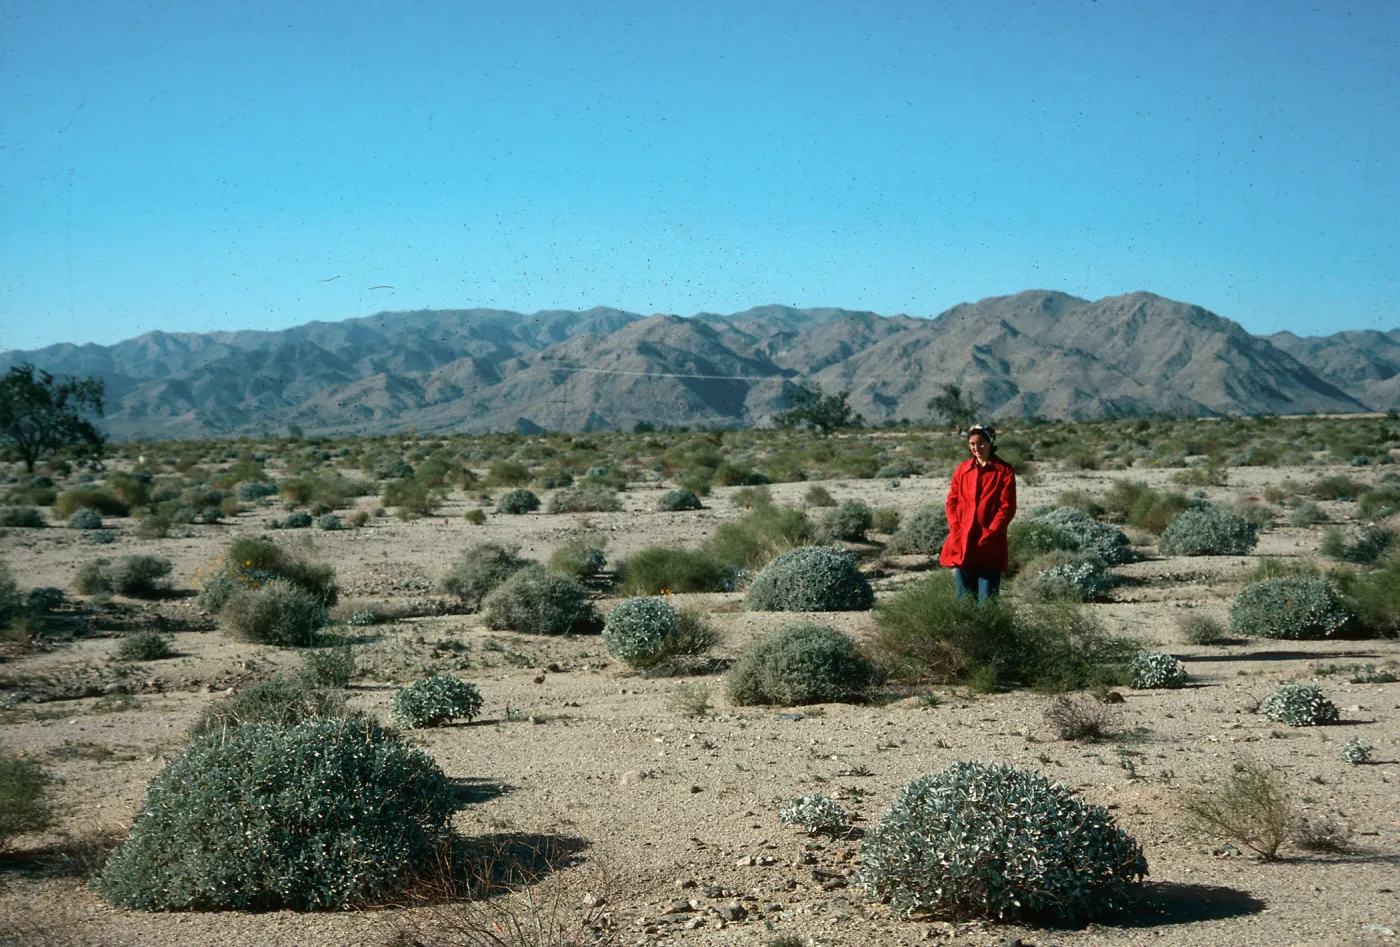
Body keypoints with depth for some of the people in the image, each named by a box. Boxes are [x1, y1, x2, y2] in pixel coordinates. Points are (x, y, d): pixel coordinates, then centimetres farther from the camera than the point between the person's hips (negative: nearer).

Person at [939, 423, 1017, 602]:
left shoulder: (1004, 471, 1)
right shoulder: (962, 469, 12)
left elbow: (1007, 507, -4)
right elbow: (952, 502, 12)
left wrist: (990, 533, -13)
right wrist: (956, 530, -3)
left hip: (990, 545, -4)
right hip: (962, 544, 4)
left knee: (987, 599, -4)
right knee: (964, 598, 7)